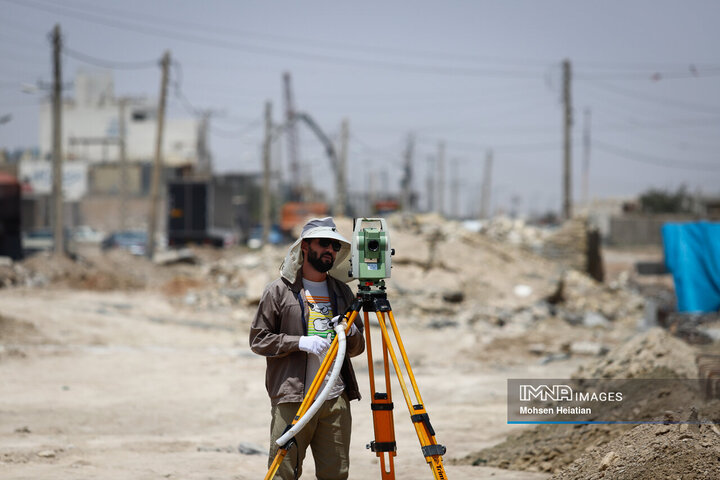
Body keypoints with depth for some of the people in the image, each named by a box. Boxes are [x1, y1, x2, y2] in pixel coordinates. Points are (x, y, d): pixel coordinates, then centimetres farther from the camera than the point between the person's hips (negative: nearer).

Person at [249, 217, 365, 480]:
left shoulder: (342, 292, 16)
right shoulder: (280, 291, 2)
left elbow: (357, 348, 20)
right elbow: (258, 340, -1)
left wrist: (350, 334, -3)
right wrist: (301, 342, -13)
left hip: (336, 398, 4)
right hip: (292, 399, -4)